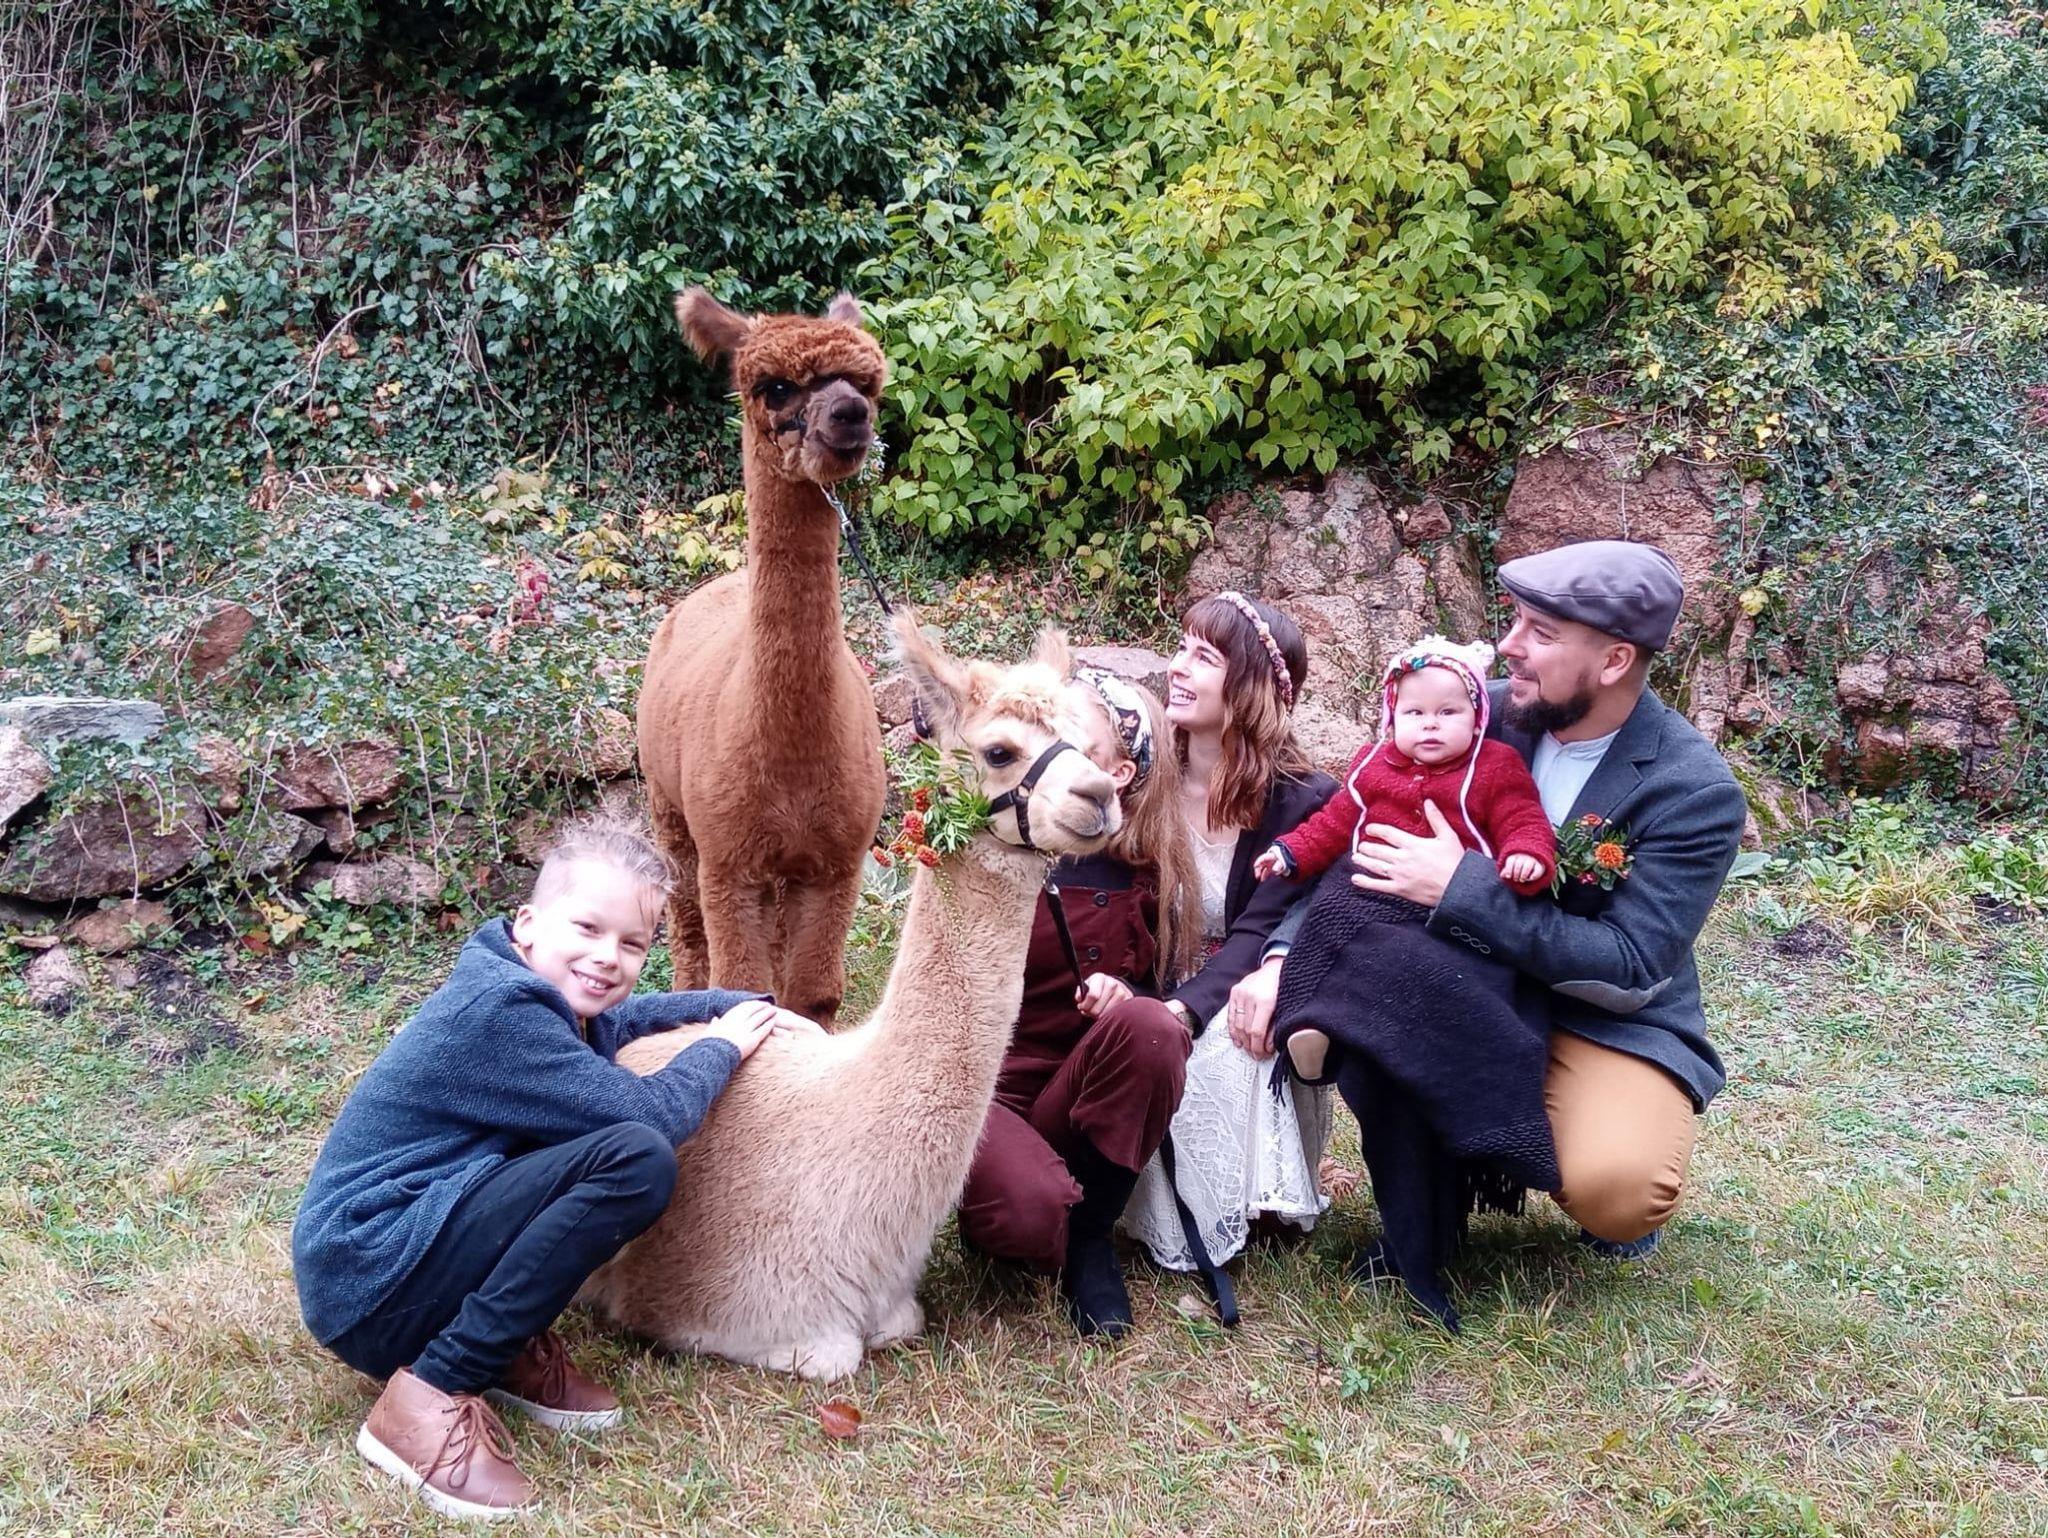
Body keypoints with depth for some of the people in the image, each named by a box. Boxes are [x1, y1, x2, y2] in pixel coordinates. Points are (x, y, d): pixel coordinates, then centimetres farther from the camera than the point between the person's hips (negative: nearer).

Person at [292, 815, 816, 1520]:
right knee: (637, 1158, -26)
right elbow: (652, 1114, -22)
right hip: (367, 1291, -10)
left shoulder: (542, 997, 9)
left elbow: (635, 1015, 32)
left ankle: (511, 1346, 5)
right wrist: (723, 1045, -3)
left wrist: (745, 1006, 18)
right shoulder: (498, 1011, -20)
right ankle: (432, 1392, -19)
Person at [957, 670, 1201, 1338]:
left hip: (1072, 1096, 4)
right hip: (977, 1087, -4)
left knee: (1149, 1027, -29)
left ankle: (1089, 1239, -9)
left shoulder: (1144, 875, -1)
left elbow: (1161, 988, 10)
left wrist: (1124, 996, -15)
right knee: (1032, 1213, -34)